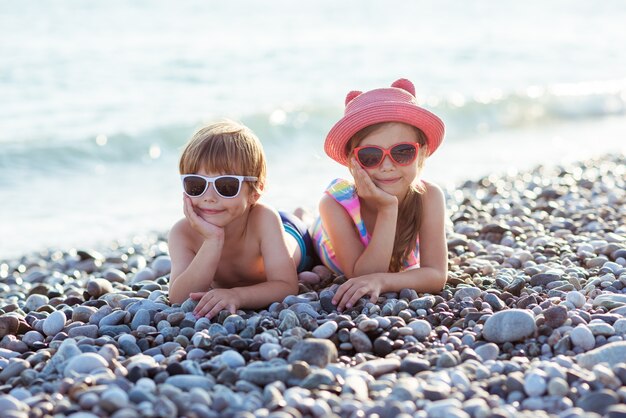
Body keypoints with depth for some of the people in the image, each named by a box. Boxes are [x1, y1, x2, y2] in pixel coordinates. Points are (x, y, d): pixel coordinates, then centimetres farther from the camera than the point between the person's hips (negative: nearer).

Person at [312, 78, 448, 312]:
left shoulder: (429, 198, -42)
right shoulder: (336, 204, -46)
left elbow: (437, 275, -45)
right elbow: (361, 275, -49)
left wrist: (382, 280, -65)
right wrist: (388, 210, -58)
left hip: (399, 266, 2)